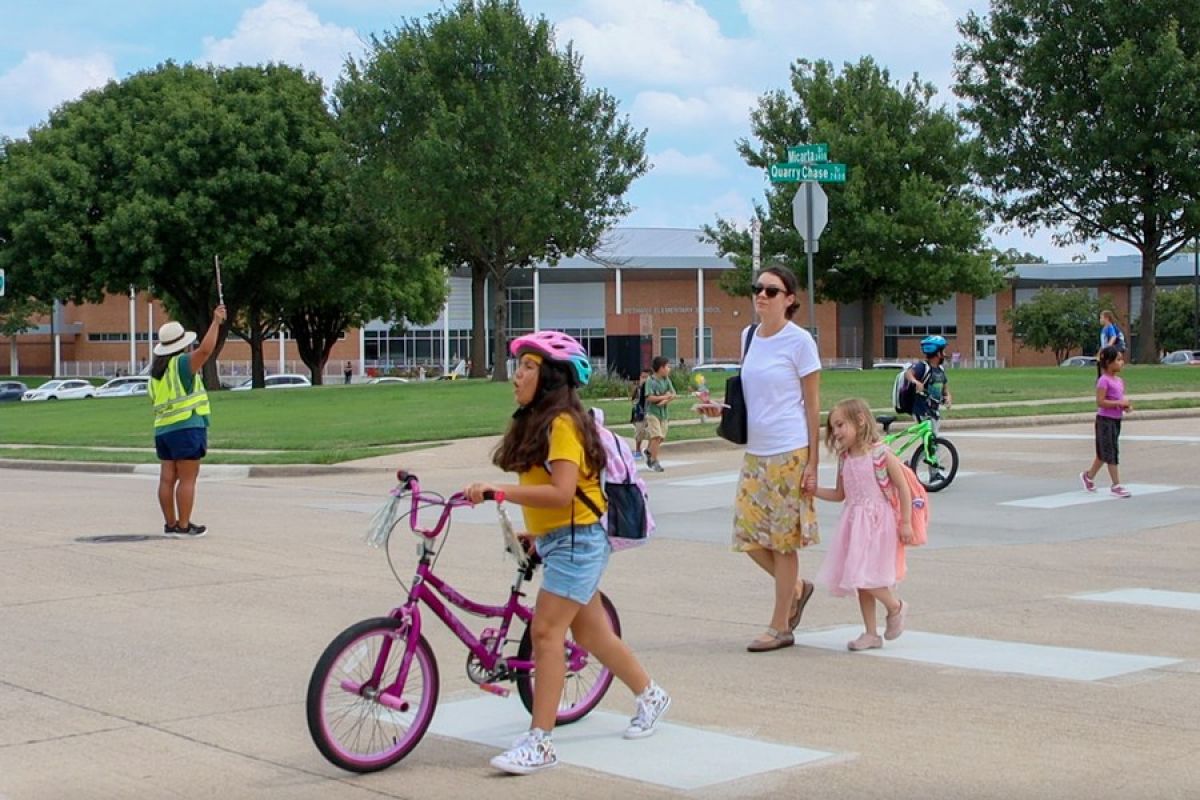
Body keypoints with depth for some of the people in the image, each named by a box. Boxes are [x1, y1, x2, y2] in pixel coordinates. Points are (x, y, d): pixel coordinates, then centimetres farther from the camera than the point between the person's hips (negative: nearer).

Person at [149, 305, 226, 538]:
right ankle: (183, 526, -6)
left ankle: (170, 524, 10)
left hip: (163, 429, 8)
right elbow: (205, 350, -24)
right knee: (187, 479, -5)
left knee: (167, 479, 7)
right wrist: (216, 322, -19)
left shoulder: (156, 370, 17)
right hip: (187, 427, -8)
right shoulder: (182, 363, -8)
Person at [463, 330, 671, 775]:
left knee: (546, 631, -14)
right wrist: (535, 532, 9)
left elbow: (561, 492, -27)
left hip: (576, 539, -10)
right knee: (591, 632, 17)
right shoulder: (535, 422, 12)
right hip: (555, 539, 10)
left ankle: (539, 743, -12)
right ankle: (649, 696, 36)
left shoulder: (562, 424, -18)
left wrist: (500, 491, -30)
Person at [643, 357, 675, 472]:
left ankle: (649, 451, 34)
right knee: (656, 436, -13)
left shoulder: (666, 380, 6)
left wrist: (666, 400, -16)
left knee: (661, 437, 8)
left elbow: (673, 394, 3)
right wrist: (665, 397, -15)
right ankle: (654, 461, -4)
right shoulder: (650, 381, -11)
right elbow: (649, 397, -19)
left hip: (664, 412, 6)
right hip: (653, 412, -6)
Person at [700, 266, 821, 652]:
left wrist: (812, 463, -11)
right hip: (755, 451, 7)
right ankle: (796, 588, 30)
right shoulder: (748, 337, 10)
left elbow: (812, 405, -7)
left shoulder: (799, 341, -8)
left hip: (789, 453, -7)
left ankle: (780, 627, 10)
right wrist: (722, 410, 1)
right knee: (749, 535, 5)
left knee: (784, 540, 1)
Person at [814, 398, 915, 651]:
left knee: (866, 575, -13)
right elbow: (839, 495, 17)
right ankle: (871, 634, 16)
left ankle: (896, 606, 15)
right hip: (854, 523, 7)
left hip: (877, 523, -7)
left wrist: (906, 523, -10)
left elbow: (903, 488, -8)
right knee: (859, 579, 8)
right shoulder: (844, 459, 8)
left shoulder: (881, 454, -11)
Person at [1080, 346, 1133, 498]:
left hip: (1116, 420, 9)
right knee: (1111, 453, -6)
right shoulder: (1104, 380, -16)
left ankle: (1088, 475, 35)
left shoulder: (1119, 381, 10)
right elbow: (1100, 402, -21)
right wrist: (1119, 403, -25)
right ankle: (1116, 485, -4)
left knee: (1104, 452, 18)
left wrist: (1126, 405, -1)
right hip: (1105, 420, -9)